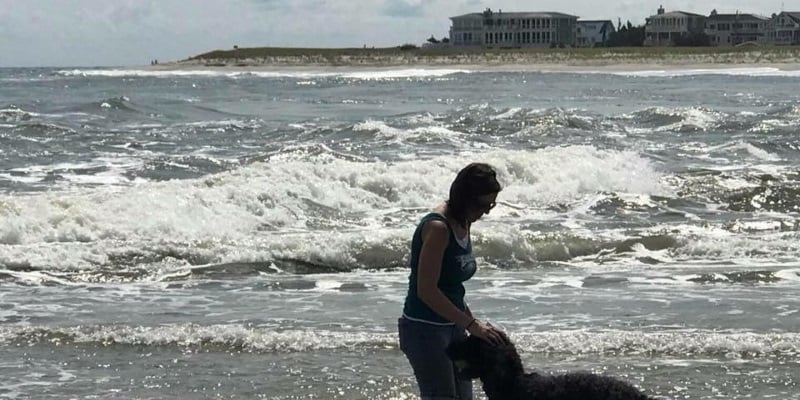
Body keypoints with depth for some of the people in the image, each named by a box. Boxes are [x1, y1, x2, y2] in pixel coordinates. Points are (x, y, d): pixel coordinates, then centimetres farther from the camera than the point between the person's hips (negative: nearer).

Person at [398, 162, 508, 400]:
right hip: (425, 329, -9)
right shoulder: (437, 227, -21)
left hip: (452, 326, 9)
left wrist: (473, 322, 9)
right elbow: (426, 290, -25)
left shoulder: (463, 224, 7)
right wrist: (472, 324, -24)